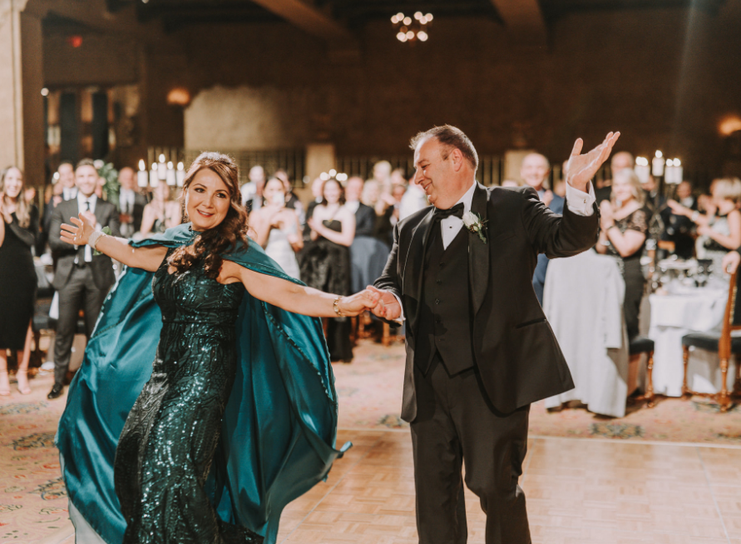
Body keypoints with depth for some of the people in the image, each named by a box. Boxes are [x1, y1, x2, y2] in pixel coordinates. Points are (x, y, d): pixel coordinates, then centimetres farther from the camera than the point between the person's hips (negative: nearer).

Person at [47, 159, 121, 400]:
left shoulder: (108, 209, 10)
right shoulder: (62, 208, 10)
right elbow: (54, 241, 1)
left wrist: (96, 227, -13)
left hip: (98, 274, 0)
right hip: (70, 274, 0)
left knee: (96, 330, 5)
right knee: (64, 330, -1)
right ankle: (59, 381, 8)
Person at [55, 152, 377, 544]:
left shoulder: (233, 256, -13)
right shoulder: (175, 246, 7)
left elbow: (289, 294, -23)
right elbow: (134, 254, 27)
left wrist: (342, 304, -38)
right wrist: (93, 238, 40)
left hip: (204, 375, -7)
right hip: (165, 371, 7)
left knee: (167, 466, -10)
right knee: (131, 456, 8)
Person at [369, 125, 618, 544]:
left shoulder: (515, 207, 3)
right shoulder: (412, 230, 17)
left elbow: (569, 240, -8)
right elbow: (391, 279, 24)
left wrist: (578, 188, -27)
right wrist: (391, 298, 0)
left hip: (493, 379, -5)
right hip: (430, 383, 5)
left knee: (496, 486, 1)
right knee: (433, 491, 12)